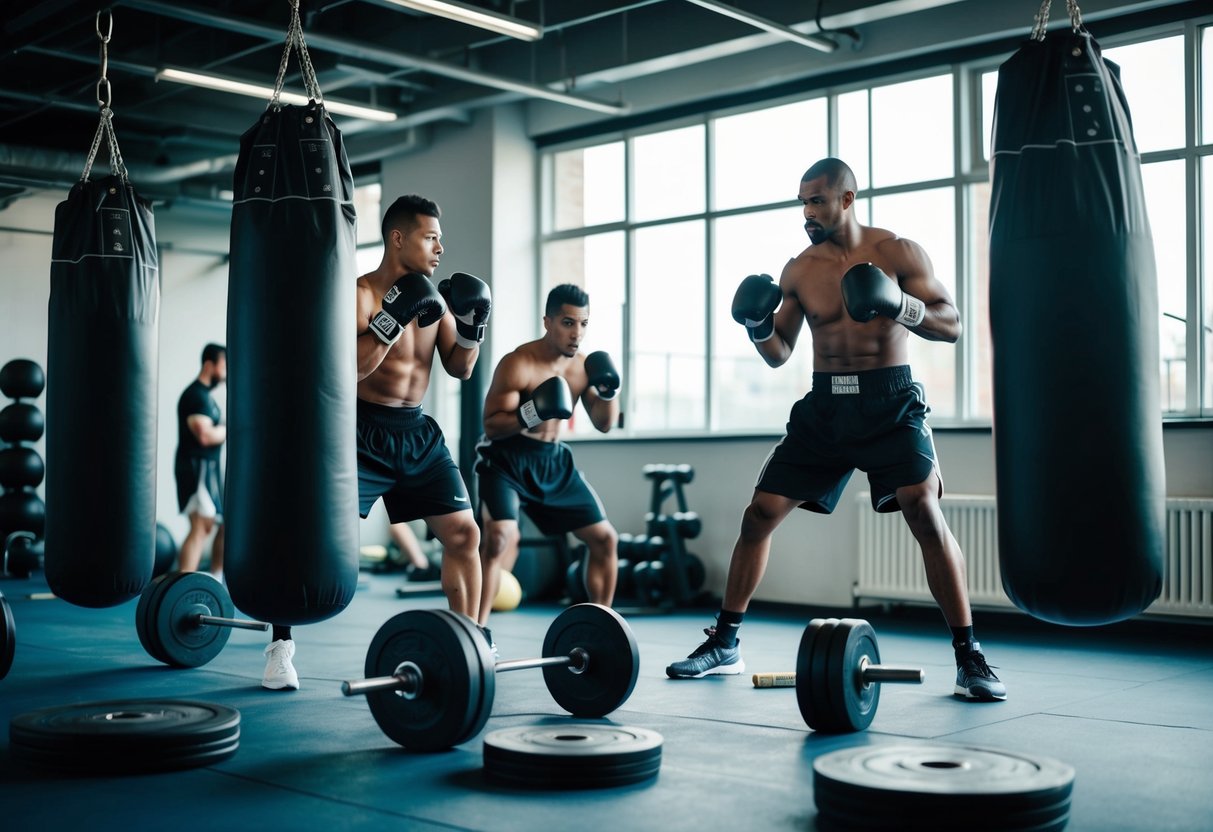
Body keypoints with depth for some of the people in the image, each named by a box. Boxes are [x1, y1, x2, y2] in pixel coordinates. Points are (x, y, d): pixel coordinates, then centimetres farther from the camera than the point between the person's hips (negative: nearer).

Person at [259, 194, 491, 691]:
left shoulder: (433, 297, 8)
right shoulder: (360, 294, -12)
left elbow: (459, 368, 12)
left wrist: (472, 325, -5)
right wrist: (393, 319, -29)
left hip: (416, 431, 6)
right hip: (363, 432, -6)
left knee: (464, 532, 3)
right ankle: (280, 645, 5)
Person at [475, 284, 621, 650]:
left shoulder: (583, 365, 1)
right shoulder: (518, 364, -19)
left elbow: (604, 424, 7)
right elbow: (491, 426, -21)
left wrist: (608, 391, -12)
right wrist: (531, 413, -38)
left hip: (553, 459, 7)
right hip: (505, 458, -7)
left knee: (604, 537, 6)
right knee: (502, 537, -29)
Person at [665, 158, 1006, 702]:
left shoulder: (899, 253, -2)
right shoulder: (798, 270, 7)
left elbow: (952, 326, -5)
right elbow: (778, 354, 11)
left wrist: (899, 304, -23)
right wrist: (757, 325, -11)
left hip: (890, 402, -4)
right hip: (824, 406, 4)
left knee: (925, 513, -23)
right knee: (759, 514, 0)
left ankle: (969, 657, -12)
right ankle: (724, 645, 14)